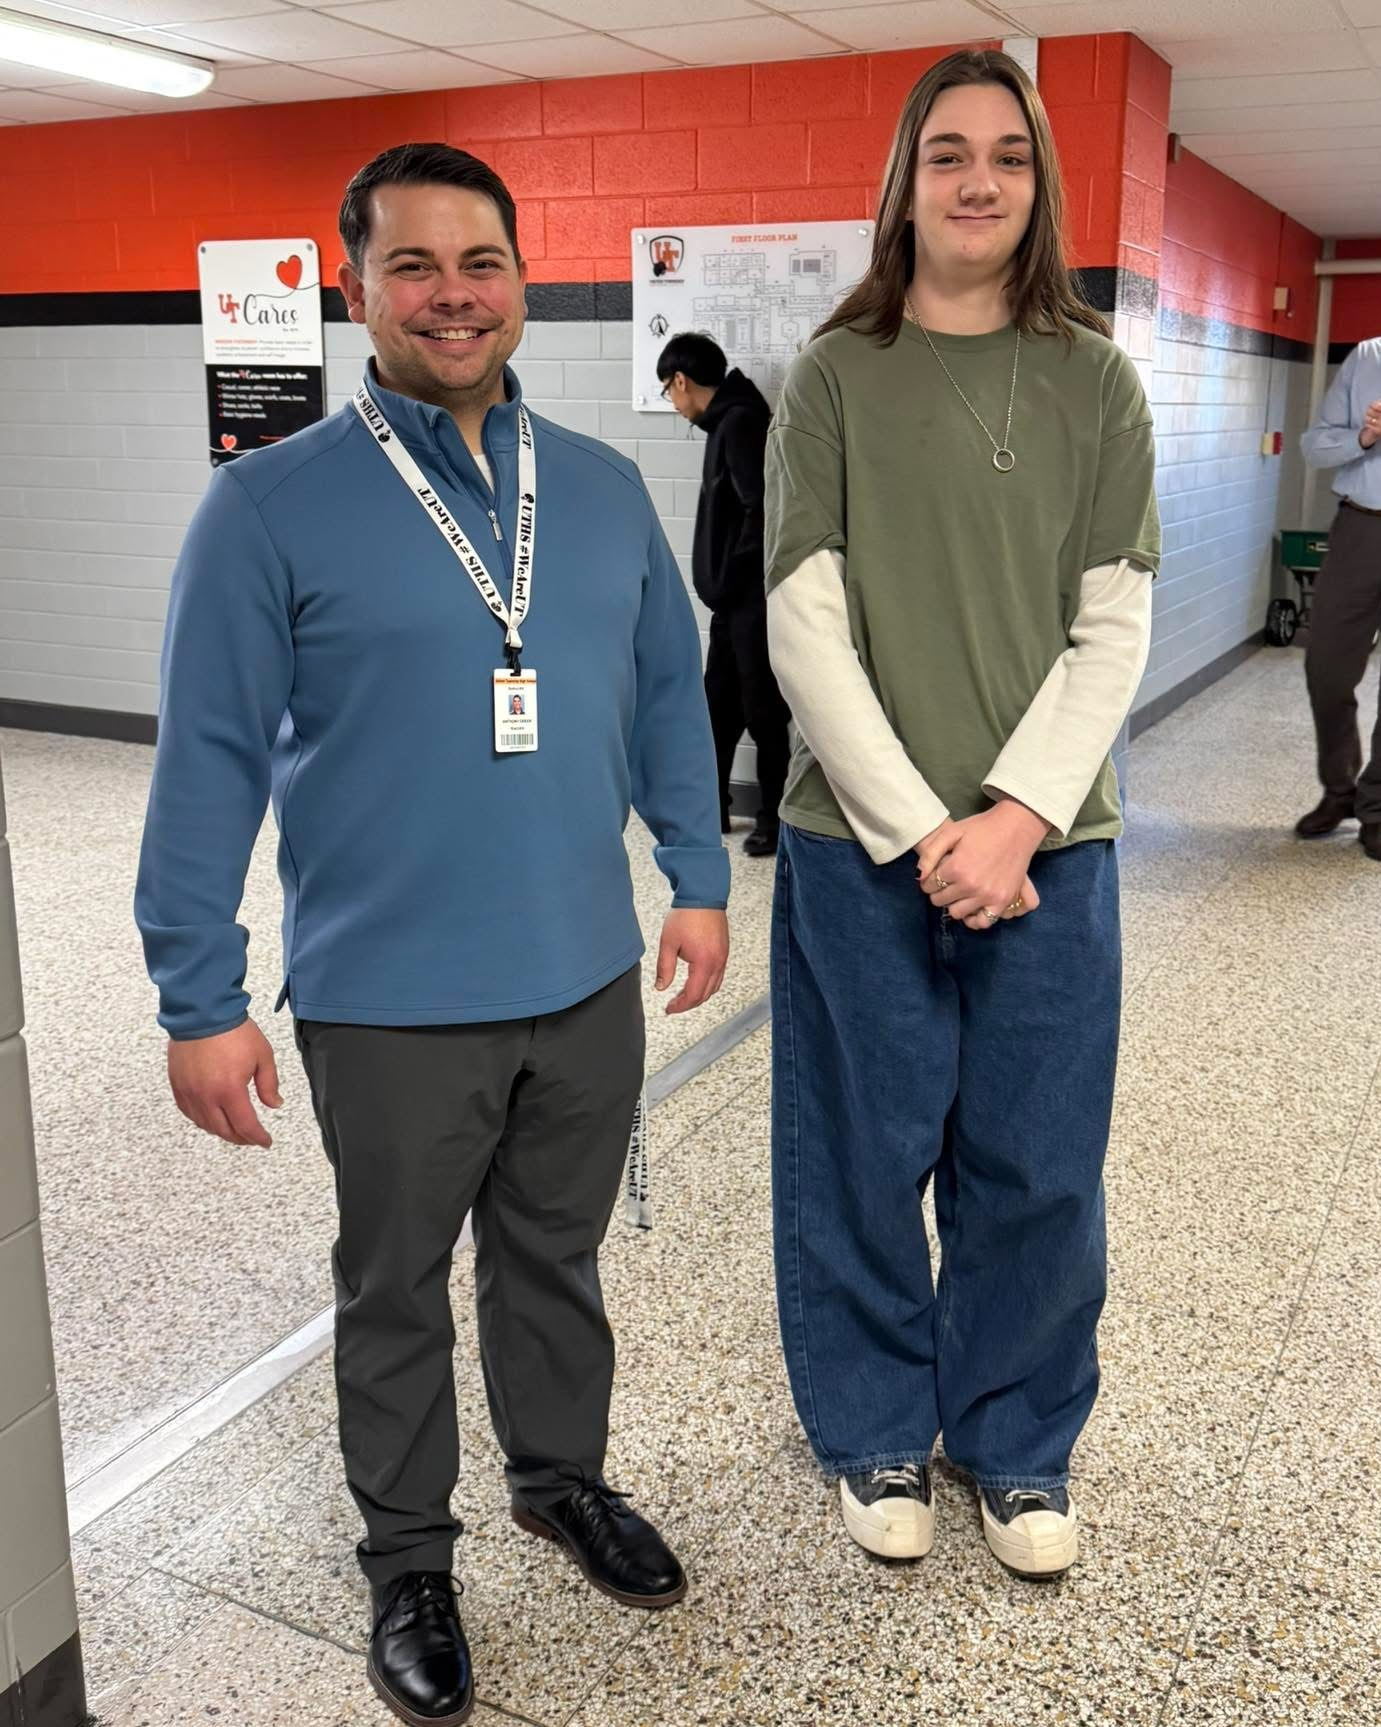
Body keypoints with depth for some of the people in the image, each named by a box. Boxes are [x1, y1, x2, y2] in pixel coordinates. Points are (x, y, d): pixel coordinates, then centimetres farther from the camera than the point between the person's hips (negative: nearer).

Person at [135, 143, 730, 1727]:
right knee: (397, 1291, 16)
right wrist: (200, 1001, -12)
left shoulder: (602, 488, 4)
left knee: (556, 1258, 22)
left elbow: (668, 694, 11)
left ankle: (562, 1478, 47)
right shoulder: (272, 505, -10)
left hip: (587, 983, 4)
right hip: (391, 1006, -3)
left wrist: (697, 877, 7)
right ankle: (406, 1561, 38)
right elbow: (209, 760, -11)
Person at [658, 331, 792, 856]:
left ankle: (773, 817, 10)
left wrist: (732, 575, -13)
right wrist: (722, 581, 11)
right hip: (735, 596, 10)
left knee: (762, 710, -1)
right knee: (718, 704, 15)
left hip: (754, 595, -10)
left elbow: (762, 508, -23)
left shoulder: (740, 423, -15)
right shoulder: (726, 421, 14)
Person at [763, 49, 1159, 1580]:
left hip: (1047, 844, 2)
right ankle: (876, 1429, 32)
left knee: (1038, 1167, 9)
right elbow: (805, 624, -5)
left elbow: (1112, 628, 0)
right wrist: (915, 828, -12)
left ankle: (1019, 1440, 33)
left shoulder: (1093, 383, 5)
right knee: (863, 1158, 8)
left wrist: (1015, 817, -12)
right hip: (861, 841, -1)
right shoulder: (834, 377, 1)